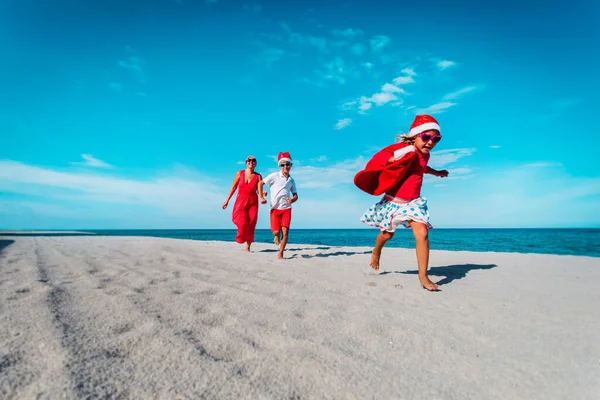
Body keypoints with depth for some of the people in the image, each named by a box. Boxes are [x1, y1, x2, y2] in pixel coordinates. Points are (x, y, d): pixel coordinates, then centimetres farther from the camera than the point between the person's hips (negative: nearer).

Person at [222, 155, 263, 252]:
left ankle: (248, 247, 14)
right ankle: (241, 238, 16)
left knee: (251, 226, 1)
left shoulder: (258, 176, 1)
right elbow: (233, 187, 9)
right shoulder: (239, 173, 4)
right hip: (241, 201, 0)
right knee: (242, 223, -17)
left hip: (253, 202, 0)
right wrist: (227, 200, 9)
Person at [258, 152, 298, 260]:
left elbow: (295, 195, 15)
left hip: (286, 209, 3)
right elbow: (260, 183, 3)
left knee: (285, 232, -5)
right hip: (275, 208, -3)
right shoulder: (274, 176, -2)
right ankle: (276, 236, 32)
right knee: (276, 231, -7)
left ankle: (280, 254, 8)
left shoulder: (291, 180, 10)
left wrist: (292, 200, -8)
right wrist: (261, 197, -5)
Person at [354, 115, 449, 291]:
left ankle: (423, 276, -5)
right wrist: (395, 157, -38)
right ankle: (376, 252, 49)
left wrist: (436, 172, 37)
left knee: (422, 234, -15)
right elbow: (378, 158, -23)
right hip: (392, 202, -4)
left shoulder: (425, 155, 7)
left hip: (413, 202, 4)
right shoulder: (403, 149, -15)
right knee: (387, 234, 15)